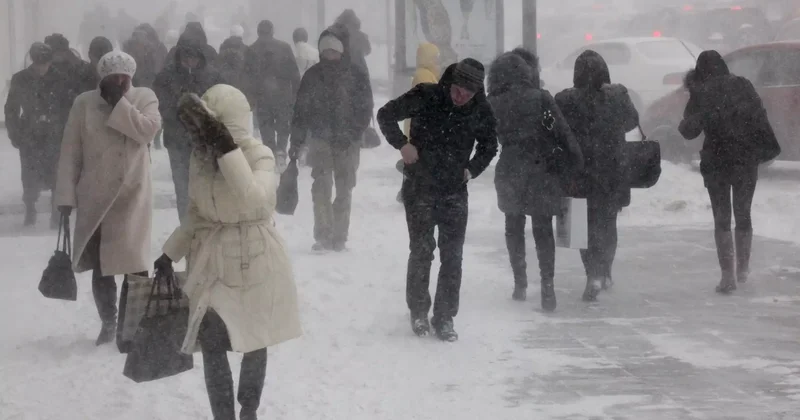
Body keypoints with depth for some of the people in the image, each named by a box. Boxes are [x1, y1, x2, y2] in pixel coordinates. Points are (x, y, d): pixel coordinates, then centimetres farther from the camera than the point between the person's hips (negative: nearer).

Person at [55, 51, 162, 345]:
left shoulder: (145, 97, 1)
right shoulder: (84, 103, 1)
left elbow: (148, 130, -18)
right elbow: (71, 152, 1)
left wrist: (119, 102, -15)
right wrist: (66, 195, -4)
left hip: (132, 194, -2)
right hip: (94, 195, 2)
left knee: (134, 261, -8)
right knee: (99, 264, 7)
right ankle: (108, 323, 20)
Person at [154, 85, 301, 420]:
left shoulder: (259, 155, -16)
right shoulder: (200, 156, 1)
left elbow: (253, 198, -37)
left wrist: (227, 149, -38)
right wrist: (170, 253, 9)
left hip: (253, 260, -4)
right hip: (212, 260, 4)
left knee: (254, 343, 12)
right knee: (211, 346, -4)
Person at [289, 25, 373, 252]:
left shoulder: (356, 75, 0)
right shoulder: (313, 75, 5)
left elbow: (365, 109, -2)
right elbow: (301, 109, 8)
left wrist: (351, 135, -14)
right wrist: (297, 141, 3)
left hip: (347, 143, -1)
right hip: (320, 140, 1)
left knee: (344, 190, 3)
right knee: (321, 187, -11)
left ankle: (339, 237, 10)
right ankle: (323, 236, -11)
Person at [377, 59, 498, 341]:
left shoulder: (481, 111, -6)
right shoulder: (426, 97, -14)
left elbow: (489, 145, 13)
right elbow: (386, 115, -7)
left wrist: (472, 169, 0)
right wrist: (402, 144, -17)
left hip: (455, 191, 2)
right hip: (420, 188, -2)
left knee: (452, 256, 0)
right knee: (422, 250, 0)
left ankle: (445, 318, 8)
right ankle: (418, 311, 16)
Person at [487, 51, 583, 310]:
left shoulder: (493, 104, -3)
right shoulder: (541, 98, -7)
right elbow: (563, 133, -9)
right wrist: (576, 162, -6)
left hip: (509, 173, 1)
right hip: (542, 172, -1)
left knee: (514, 228, 18)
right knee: (543, 230, 4)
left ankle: (520, 283, 19)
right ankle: (547, 285, -8)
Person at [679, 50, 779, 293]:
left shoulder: (700, 93, -5)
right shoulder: (741, 85, 1)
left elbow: (689, 131, -4)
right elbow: (759, 117, -4)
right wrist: (768, 147, 0)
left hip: (715, 162, -2)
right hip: (746, 161, 2)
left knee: (721, 219, 3)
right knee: (743, 215, 17)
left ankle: (728, 274, -6)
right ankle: (743, 269, 25)